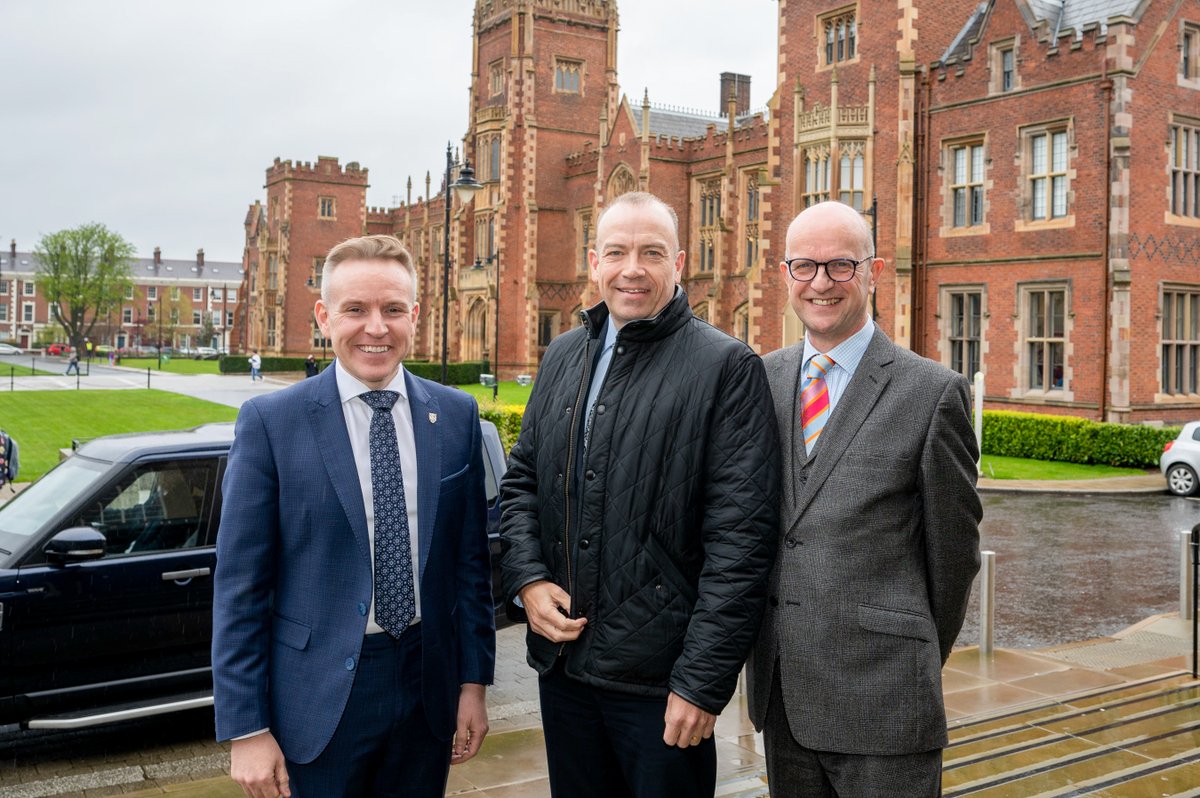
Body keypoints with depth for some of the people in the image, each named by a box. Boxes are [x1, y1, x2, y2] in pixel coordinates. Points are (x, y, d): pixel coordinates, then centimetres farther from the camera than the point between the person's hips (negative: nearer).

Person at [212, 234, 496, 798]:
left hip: (428, 688, 3)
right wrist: (246, 730, -8)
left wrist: (474, 680, 5)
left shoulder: (456, 415, 1)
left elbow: (471, 558, 6)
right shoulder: (270, 422, -8)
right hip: (318, 699, -3)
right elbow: (239, 586, -7)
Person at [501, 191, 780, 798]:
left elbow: (740, 538, -14)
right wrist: (527, 579, -1)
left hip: (660, 676, -5)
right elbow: (520, 480, 16)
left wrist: (703, 681, -16)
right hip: (561, 661, 5)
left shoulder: (726, 367, -9)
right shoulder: (562, 355, 10)